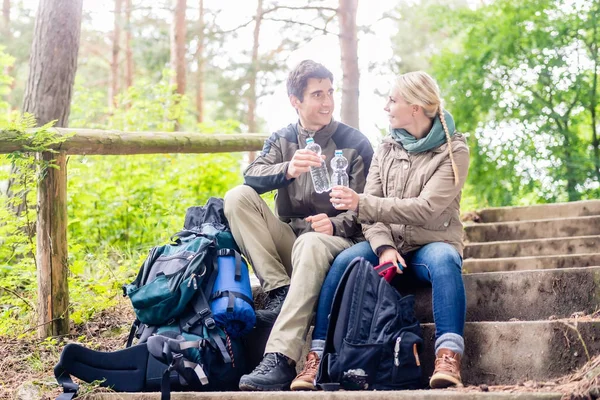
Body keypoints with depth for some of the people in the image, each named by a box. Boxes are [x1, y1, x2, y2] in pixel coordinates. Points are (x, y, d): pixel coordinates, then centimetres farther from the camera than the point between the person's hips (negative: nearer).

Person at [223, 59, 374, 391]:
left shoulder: (355, 143, 4)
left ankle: (280, 361, -49)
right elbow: (252, 176, -7)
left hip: (335, 240, -4)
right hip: (287, 238, 4)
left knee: (311, 244, -40)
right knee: (238, 197, -18)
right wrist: (287, 169, -28)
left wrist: (335, 224, -23)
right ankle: (280, 292, -27)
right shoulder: (282, 139, 13)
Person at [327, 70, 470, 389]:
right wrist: (384, 246, -19)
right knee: (344, 261, -27)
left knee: (444, 260, -38)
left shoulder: (453, 150, -3)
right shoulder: (387, 148, 11)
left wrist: (361, 204, -23)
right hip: (389, 246, 3)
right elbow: (370, 209, 2)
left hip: (431, 246, -3)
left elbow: (426, 208, -17)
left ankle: (448, 357, -44)